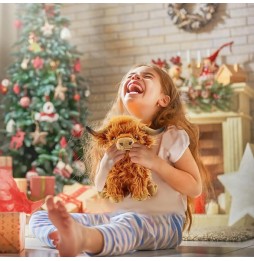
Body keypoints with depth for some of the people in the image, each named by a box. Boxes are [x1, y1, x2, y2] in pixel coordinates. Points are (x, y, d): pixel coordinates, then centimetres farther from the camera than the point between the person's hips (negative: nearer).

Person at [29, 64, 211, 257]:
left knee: (129, 223, -42)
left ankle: (82, 238, -73)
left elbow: (195, 187, -5)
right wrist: (106, 164, -7)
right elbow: (102, 190, 16)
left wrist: (156, 163, -17)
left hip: (162, 221, -5)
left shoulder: (171, 137, -1)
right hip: (118, 217, 5)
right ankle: (63, 235, -47)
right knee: (39, 217, -11)